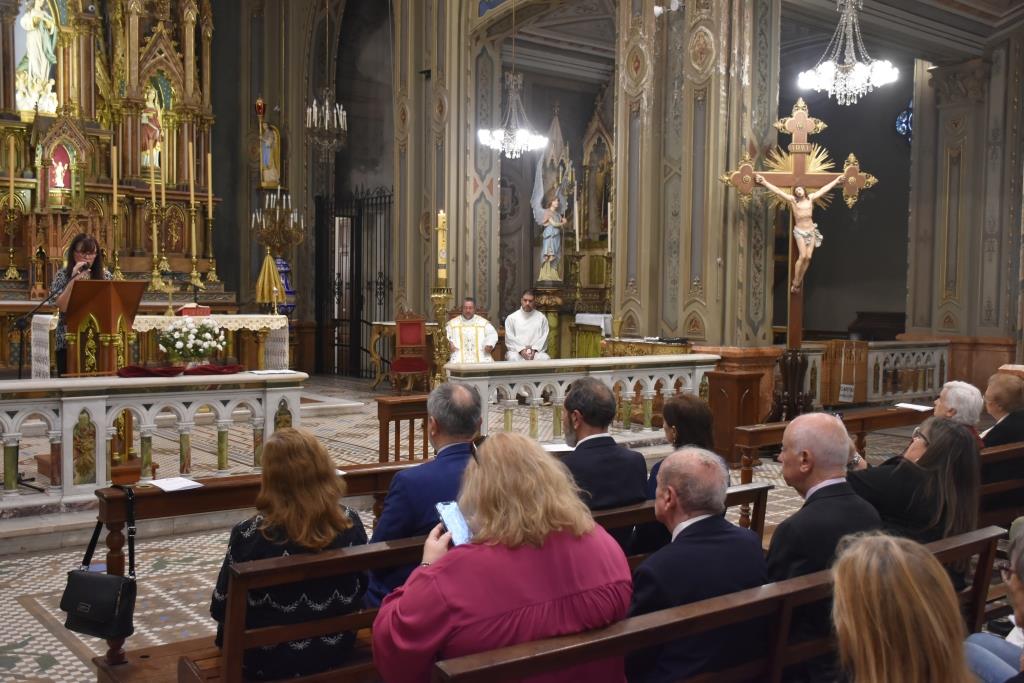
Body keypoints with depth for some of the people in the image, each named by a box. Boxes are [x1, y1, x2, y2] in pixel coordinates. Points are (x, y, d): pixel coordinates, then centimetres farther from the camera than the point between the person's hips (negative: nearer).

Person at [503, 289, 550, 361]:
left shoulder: (541, 318, 12)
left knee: (546, 359, -31)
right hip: (516, 351, -1)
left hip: (536, 351, 1)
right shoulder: (511, 318, 8)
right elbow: (509, 338, 1)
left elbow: (543, 337, 5)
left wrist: (534, 350, -11)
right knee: (513, 358, -35)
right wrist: (521, 350, -14)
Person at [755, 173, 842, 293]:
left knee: (808, 257, -4)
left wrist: (837, 179, 16)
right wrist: (765, 182, -18)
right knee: (803, 256, -17)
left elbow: (825, 189, 12)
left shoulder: (811, 198, 5)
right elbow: (778, 191, -12)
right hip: (799, 231, -4)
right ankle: (795, 282, -5)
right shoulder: (792, 200, -5)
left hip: (811, 231, 4)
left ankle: (798, 281, 6)